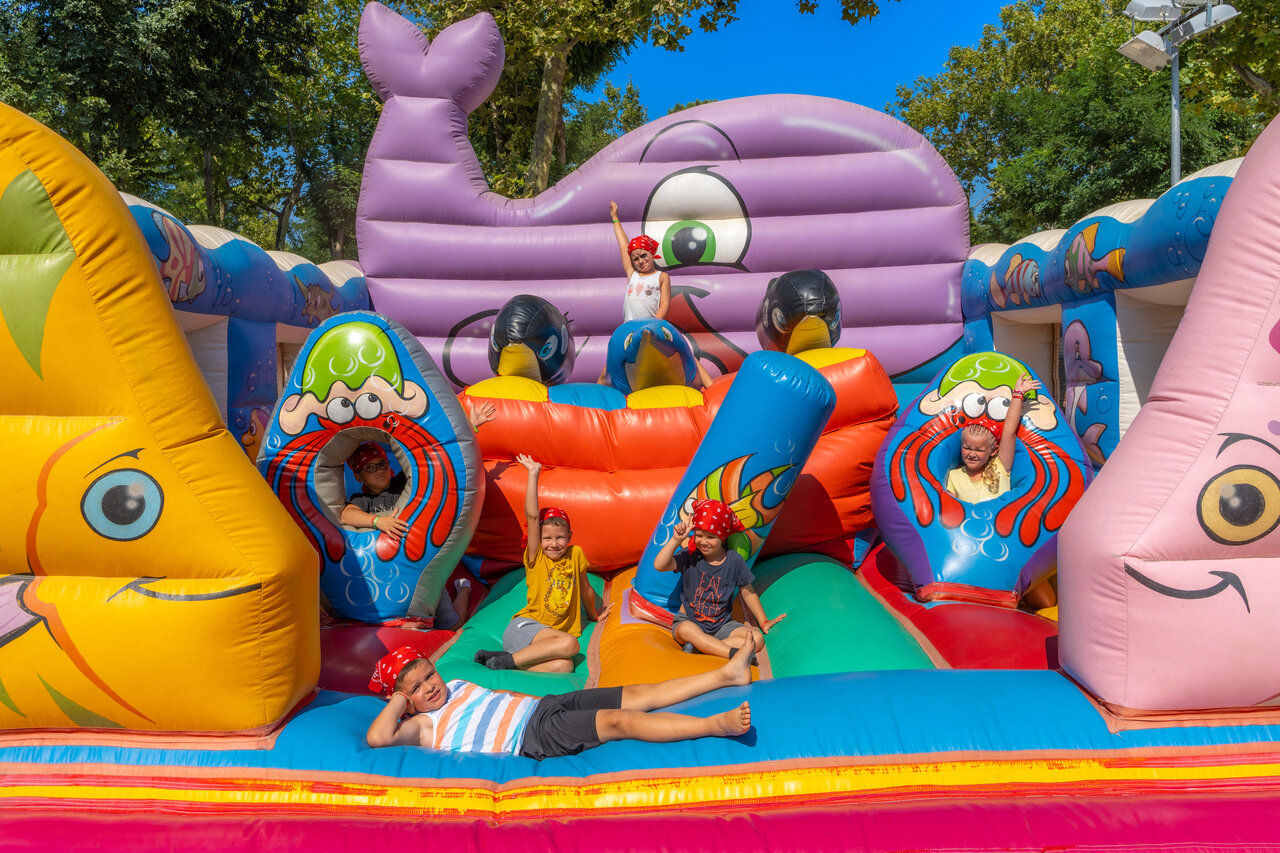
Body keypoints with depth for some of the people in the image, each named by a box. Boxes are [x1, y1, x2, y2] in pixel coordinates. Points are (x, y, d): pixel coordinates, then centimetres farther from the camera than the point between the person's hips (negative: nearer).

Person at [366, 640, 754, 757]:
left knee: (639, 695, -2)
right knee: (620, 721, -23)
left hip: (542, 705, 8)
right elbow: (377, 737, -19)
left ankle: (726, 673, -2)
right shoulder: (423, 727, -3)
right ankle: (716, 724, -30)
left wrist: (533, 701, 14)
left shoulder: (457, 686, 19)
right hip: (533, 736, -8)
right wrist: (398, 700, -7)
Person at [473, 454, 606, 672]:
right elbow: (532, 516, -10)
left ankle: (510, 657, -23)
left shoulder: (575, 555, 10)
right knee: (569, 644, -33)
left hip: (550, 635, 4)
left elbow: (585, 589, 25)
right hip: (524, 627, -3)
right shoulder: (535, 558, 1)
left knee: (564, 666, -31)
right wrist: (533, 474, -12)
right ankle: (508, 659, -22)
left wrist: (594, 615, 37)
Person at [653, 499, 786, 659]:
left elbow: (748, 593, 9)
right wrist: (676, 539, -26)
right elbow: (659, 565, -22)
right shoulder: (690, 556, -7)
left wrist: (764, 622, 9)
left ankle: (698, 646, -26)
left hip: (722, 625, 3)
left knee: (757, 638, -22)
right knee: (686, 629, -39)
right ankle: (737, 654, -40)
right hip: (688, 620, -2)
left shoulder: (734, 560, -3)